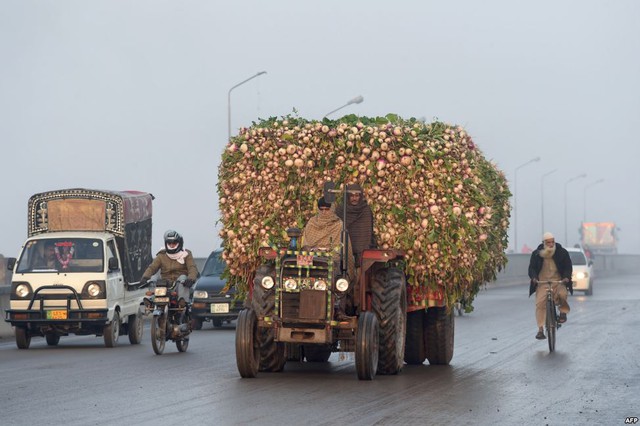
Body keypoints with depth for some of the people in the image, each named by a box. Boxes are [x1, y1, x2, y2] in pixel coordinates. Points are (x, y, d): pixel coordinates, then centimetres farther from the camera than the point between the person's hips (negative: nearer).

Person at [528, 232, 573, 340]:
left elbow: (568, 267, 6)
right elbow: (532, 268, 5)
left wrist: (566, 277, -14)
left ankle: (563, 312, -1)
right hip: (542, 282, 0)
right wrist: (534, 278, -16)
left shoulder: (562, 252, 3)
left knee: (562, 294, -32)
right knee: (540, 304, -15)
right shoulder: (536, 254, 4)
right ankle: (540, 329, -10)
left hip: (558, 281, 0)